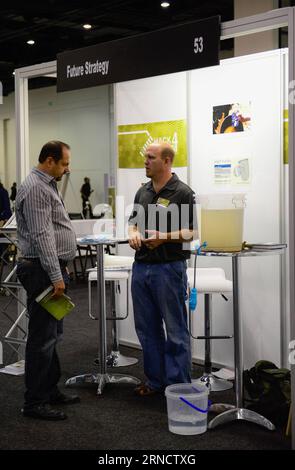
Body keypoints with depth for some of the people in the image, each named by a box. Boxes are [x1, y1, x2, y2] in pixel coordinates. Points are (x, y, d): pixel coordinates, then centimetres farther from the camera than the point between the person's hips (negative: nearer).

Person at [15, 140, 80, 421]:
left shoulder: (47, 185, 17)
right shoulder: (35, 189, -17)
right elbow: (41, 236, -23)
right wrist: (56, 276, -24)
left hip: (52, 271, 11)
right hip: (43, 271, -11)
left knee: (52, 334, 16)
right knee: (42, 338, -5)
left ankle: (50, 391, 26)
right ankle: (35, 402, 2)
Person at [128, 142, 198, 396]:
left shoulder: (182, 192, -8)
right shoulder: (143, 192, 13)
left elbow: (192, 231, -10)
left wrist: (164, 236, -23)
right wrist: (133, 234, -2)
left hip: (169, 268, -7)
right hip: (141, 267, 7)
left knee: (175, 329, 1)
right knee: (147, 328, 12)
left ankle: (179, 384, 9)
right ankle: (155, 380, 23)